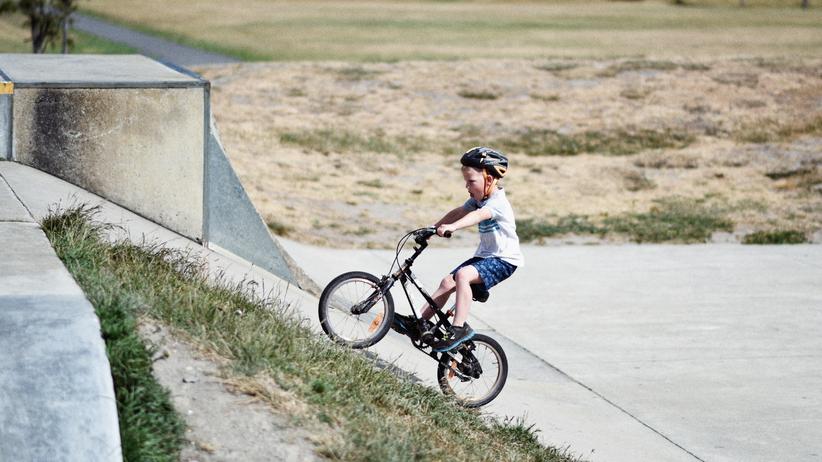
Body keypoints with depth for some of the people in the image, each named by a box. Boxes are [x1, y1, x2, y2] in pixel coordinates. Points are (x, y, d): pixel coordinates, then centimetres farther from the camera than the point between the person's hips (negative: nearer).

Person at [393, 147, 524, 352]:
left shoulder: (498, 202, -21)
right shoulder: (479, 199, 10)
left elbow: (478, 215, -38)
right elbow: (458, 212, 17)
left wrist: (451, 227, -53)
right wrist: (434, 227, 6)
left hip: (504, 260, -9)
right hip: (485, 255, 9)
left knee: (463, 275, -30)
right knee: (448, 282, 0)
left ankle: (459, 327, -29)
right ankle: (421, 322, 6)